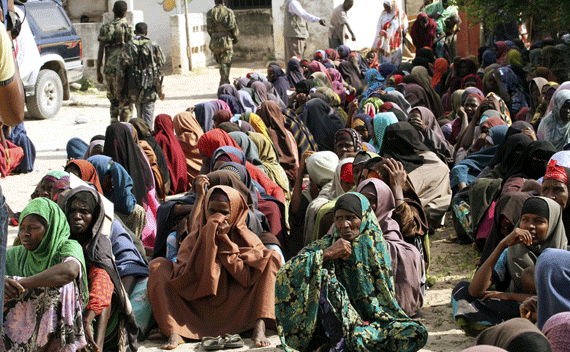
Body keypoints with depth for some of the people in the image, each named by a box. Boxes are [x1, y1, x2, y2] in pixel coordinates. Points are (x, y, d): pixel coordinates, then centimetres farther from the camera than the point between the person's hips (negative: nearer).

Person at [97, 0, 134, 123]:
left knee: (113, 99, 17)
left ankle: (114, 120, 6)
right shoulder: (130, 27, -2)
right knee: (125, 100, 0)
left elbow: (101, 51, 5)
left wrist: (98, 71, 10)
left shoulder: (105, 28, 7)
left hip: (109, 68, 3)